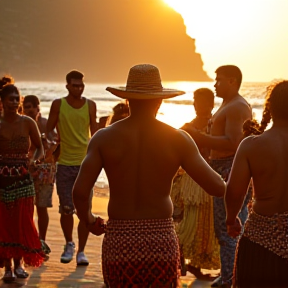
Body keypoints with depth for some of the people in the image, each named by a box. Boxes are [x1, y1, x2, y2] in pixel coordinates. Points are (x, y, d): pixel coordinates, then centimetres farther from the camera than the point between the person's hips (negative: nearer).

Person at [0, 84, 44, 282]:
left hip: (22, 179, 1)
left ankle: (19, 262, 19)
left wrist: (33, 160, -11)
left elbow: (40, 148, 7)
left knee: (22, 222, 2)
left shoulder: (27, 123, 0)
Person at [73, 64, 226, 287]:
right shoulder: (178, 139, -2)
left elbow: (80, 191, -9)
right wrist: (227, 184, 20)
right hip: (161, 243, 0)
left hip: (119, 243, 1)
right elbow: (216, 187, -4)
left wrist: (87, 219, 11)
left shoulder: (104, 138, -1)